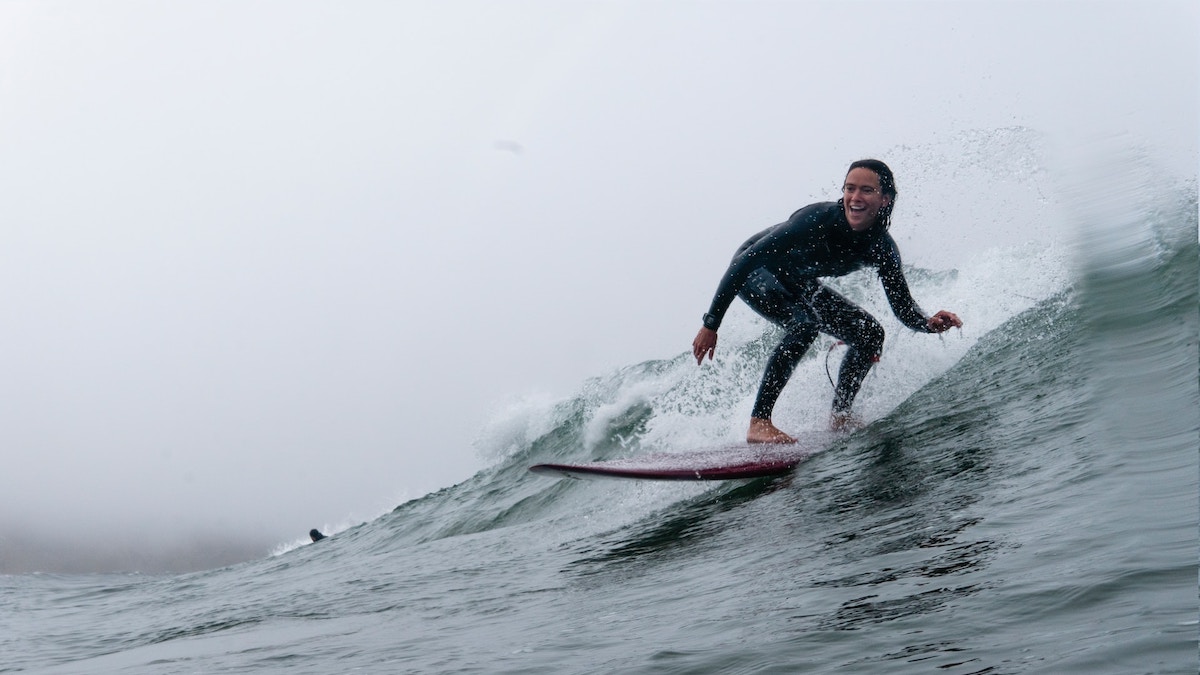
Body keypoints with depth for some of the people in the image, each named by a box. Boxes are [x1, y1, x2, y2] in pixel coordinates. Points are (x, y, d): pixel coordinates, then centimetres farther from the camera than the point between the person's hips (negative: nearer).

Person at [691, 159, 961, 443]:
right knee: (806, 322, -33)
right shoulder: (817, 220, -35)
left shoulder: (881, 249, -19)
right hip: (753, 273, -6)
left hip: (798, 284, 6)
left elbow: (903, 308, -11)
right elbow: (743, 262, -32)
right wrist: (711, 324, -34)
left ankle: (839, 416, 12)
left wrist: (929, 323, -35)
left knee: (870, 334, -3)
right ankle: (759, 422, -31)